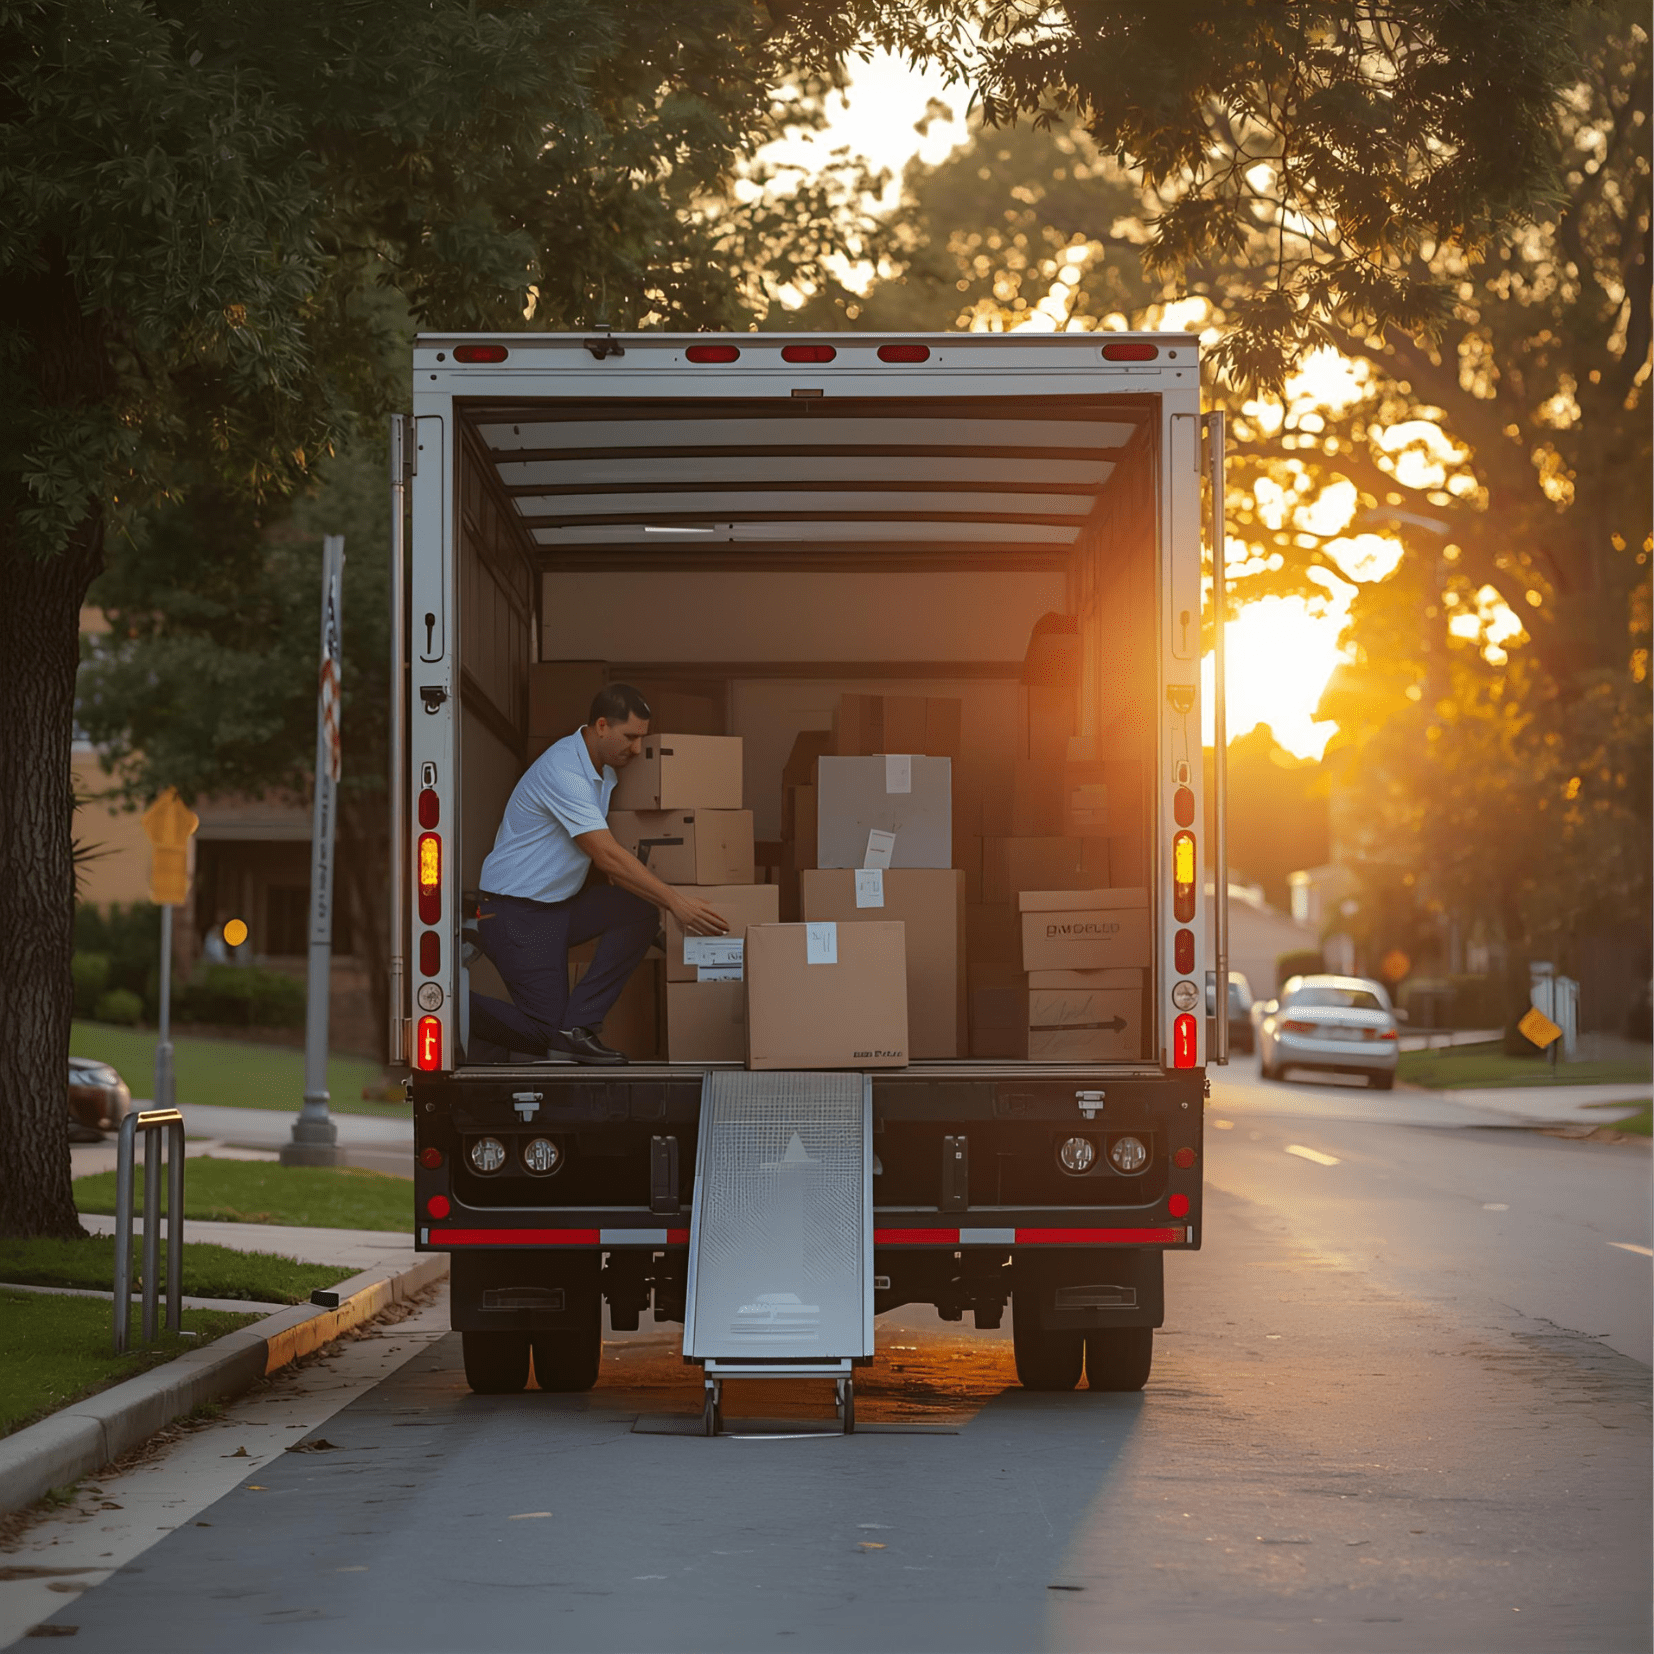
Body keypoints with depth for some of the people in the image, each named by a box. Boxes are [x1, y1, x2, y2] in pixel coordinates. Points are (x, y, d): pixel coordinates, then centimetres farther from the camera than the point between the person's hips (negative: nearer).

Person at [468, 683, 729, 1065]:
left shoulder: (603, 771, 8)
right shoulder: (563, 772, -23)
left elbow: (607, 852, 17)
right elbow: (607, 855, -30)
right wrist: (674, 900, -33)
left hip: (560, 904, 9)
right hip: (514, 914, -9)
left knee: (640, 910, -15)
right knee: (543, 1030, -11)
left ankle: (577, 1027, -14)